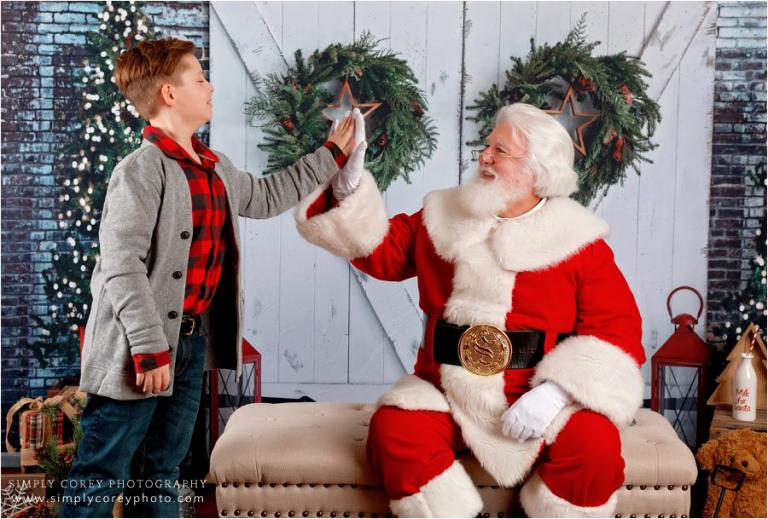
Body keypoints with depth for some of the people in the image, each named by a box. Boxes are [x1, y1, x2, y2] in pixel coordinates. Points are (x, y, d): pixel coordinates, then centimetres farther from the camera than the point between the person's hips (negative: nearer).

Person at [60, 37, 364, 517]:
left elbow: (265, 197, 27)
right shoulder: (141, 170, -16)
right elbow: (122, 268, -21)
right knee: (102, 477, 2)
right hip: (139, 352, -8)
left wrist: (332, 154, 29)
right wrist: (150, 350, -23)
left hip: (192, 339, 8)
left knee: (162, 471, 18)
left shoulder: (216, 168, 11)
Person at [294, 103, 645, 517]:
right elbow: (382, 251, 16)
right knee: (394, 429, -26)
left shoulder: (577, 241, -3)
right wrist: (350, 186, 1)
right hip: (448, 397, 2)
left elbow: (617, 326, -7)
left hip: (540, 398, -2)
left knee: (593, 444, -29)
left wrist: (555, 391, -20)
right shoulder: (444, 218, 8)